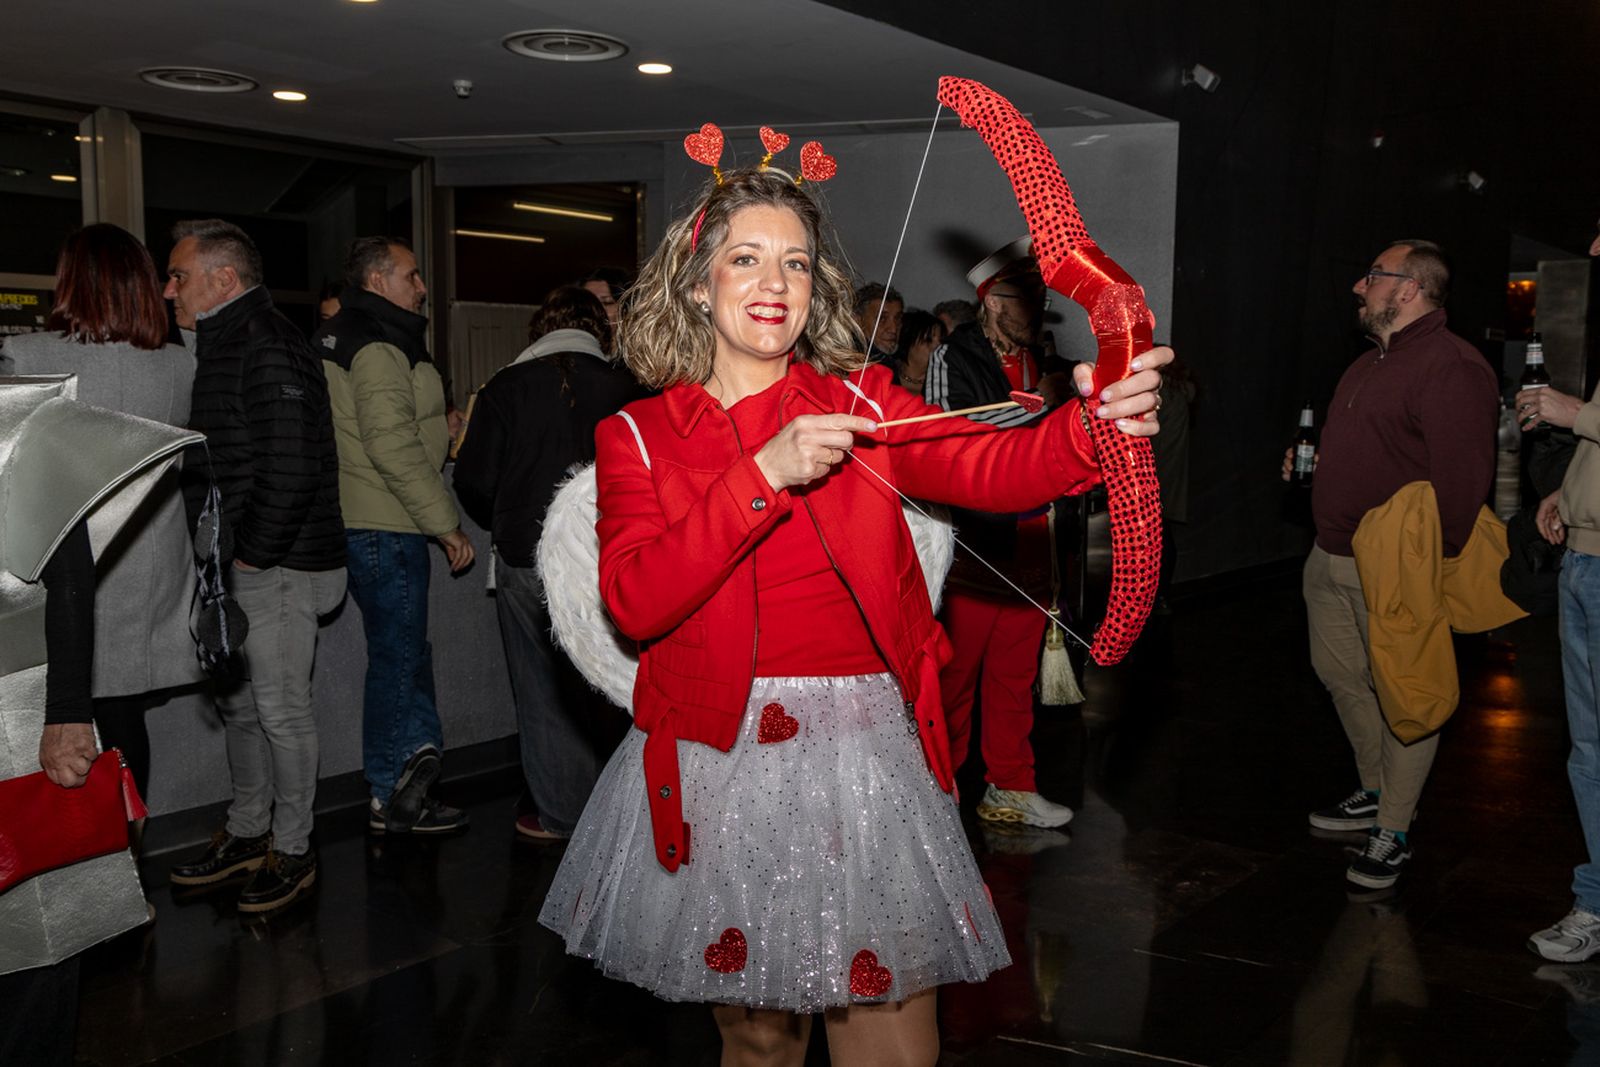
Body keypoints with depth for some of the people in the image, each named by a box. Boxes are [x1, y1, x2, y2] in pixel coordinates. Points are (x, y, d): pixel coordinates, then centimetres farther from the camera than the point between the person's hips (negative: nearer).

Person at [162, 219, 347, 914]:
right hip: (233, 569, 10)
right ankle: (247, 833, 31)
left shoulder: (268, 348, -16)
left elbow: (290, 468, -24)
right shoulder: (221, 346, 16)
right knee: (237, 704, 18)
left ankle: (293, 850, 12)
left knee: (282, 710, 0)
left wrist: (252, 556, -17)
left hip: (277, 569, -10)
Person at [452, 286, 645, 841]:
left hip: (527, 563, -2)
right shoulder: (624, 387, -4)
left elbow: (474, 483, -4)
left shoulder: (506, 388, -5)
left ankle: (559, 814, 14)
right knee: (595, 688, 16)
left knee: (544, 691, 8)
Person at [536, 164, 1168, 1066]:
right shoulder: (639, 437, 1)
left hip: (866, 757, 1)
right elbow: (635, 603, -13)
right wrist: (764, 475, -20)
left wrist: (1089, 425, -36)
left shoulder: (860, 406, 3)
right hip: (719, 771, 0)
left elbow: (993, 467, -15)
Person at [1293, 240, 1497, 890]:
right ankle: (1376, 793, 35)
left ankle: (1393, 833, 8)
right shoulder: (1370, 365, 18)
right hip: (1331, 556, 10)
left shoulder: (1452, 368, -16)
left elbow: (1462, 477, -22)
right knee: (1341, 675, 18)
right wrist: (1310, 458, 13)